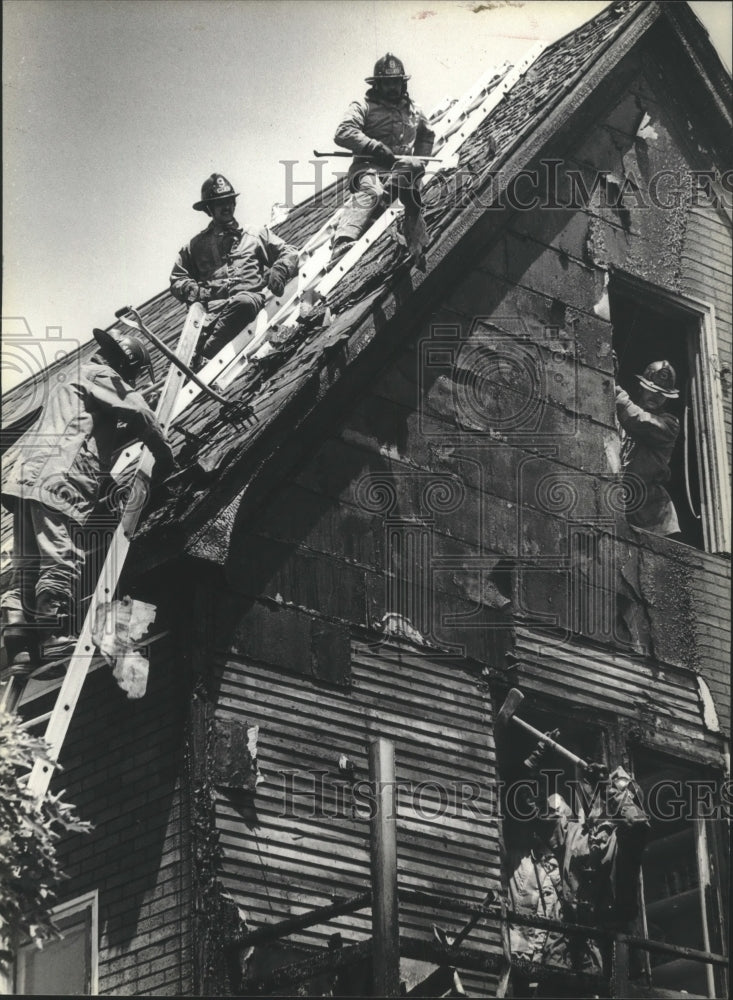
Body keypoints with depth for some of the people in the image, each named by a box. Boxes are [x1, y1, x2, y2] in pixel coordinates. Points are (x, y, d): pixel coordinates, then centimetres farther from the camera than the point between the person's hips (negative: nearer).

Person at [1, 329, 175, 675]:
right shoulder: (100, 375, 5)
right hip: (57, 479, -10)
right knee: (61, 559, -12)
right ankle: (51, 637, -15)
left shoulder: (67, 380, 35)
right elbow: (138, 413, -7)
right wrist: (164, 455, 3)